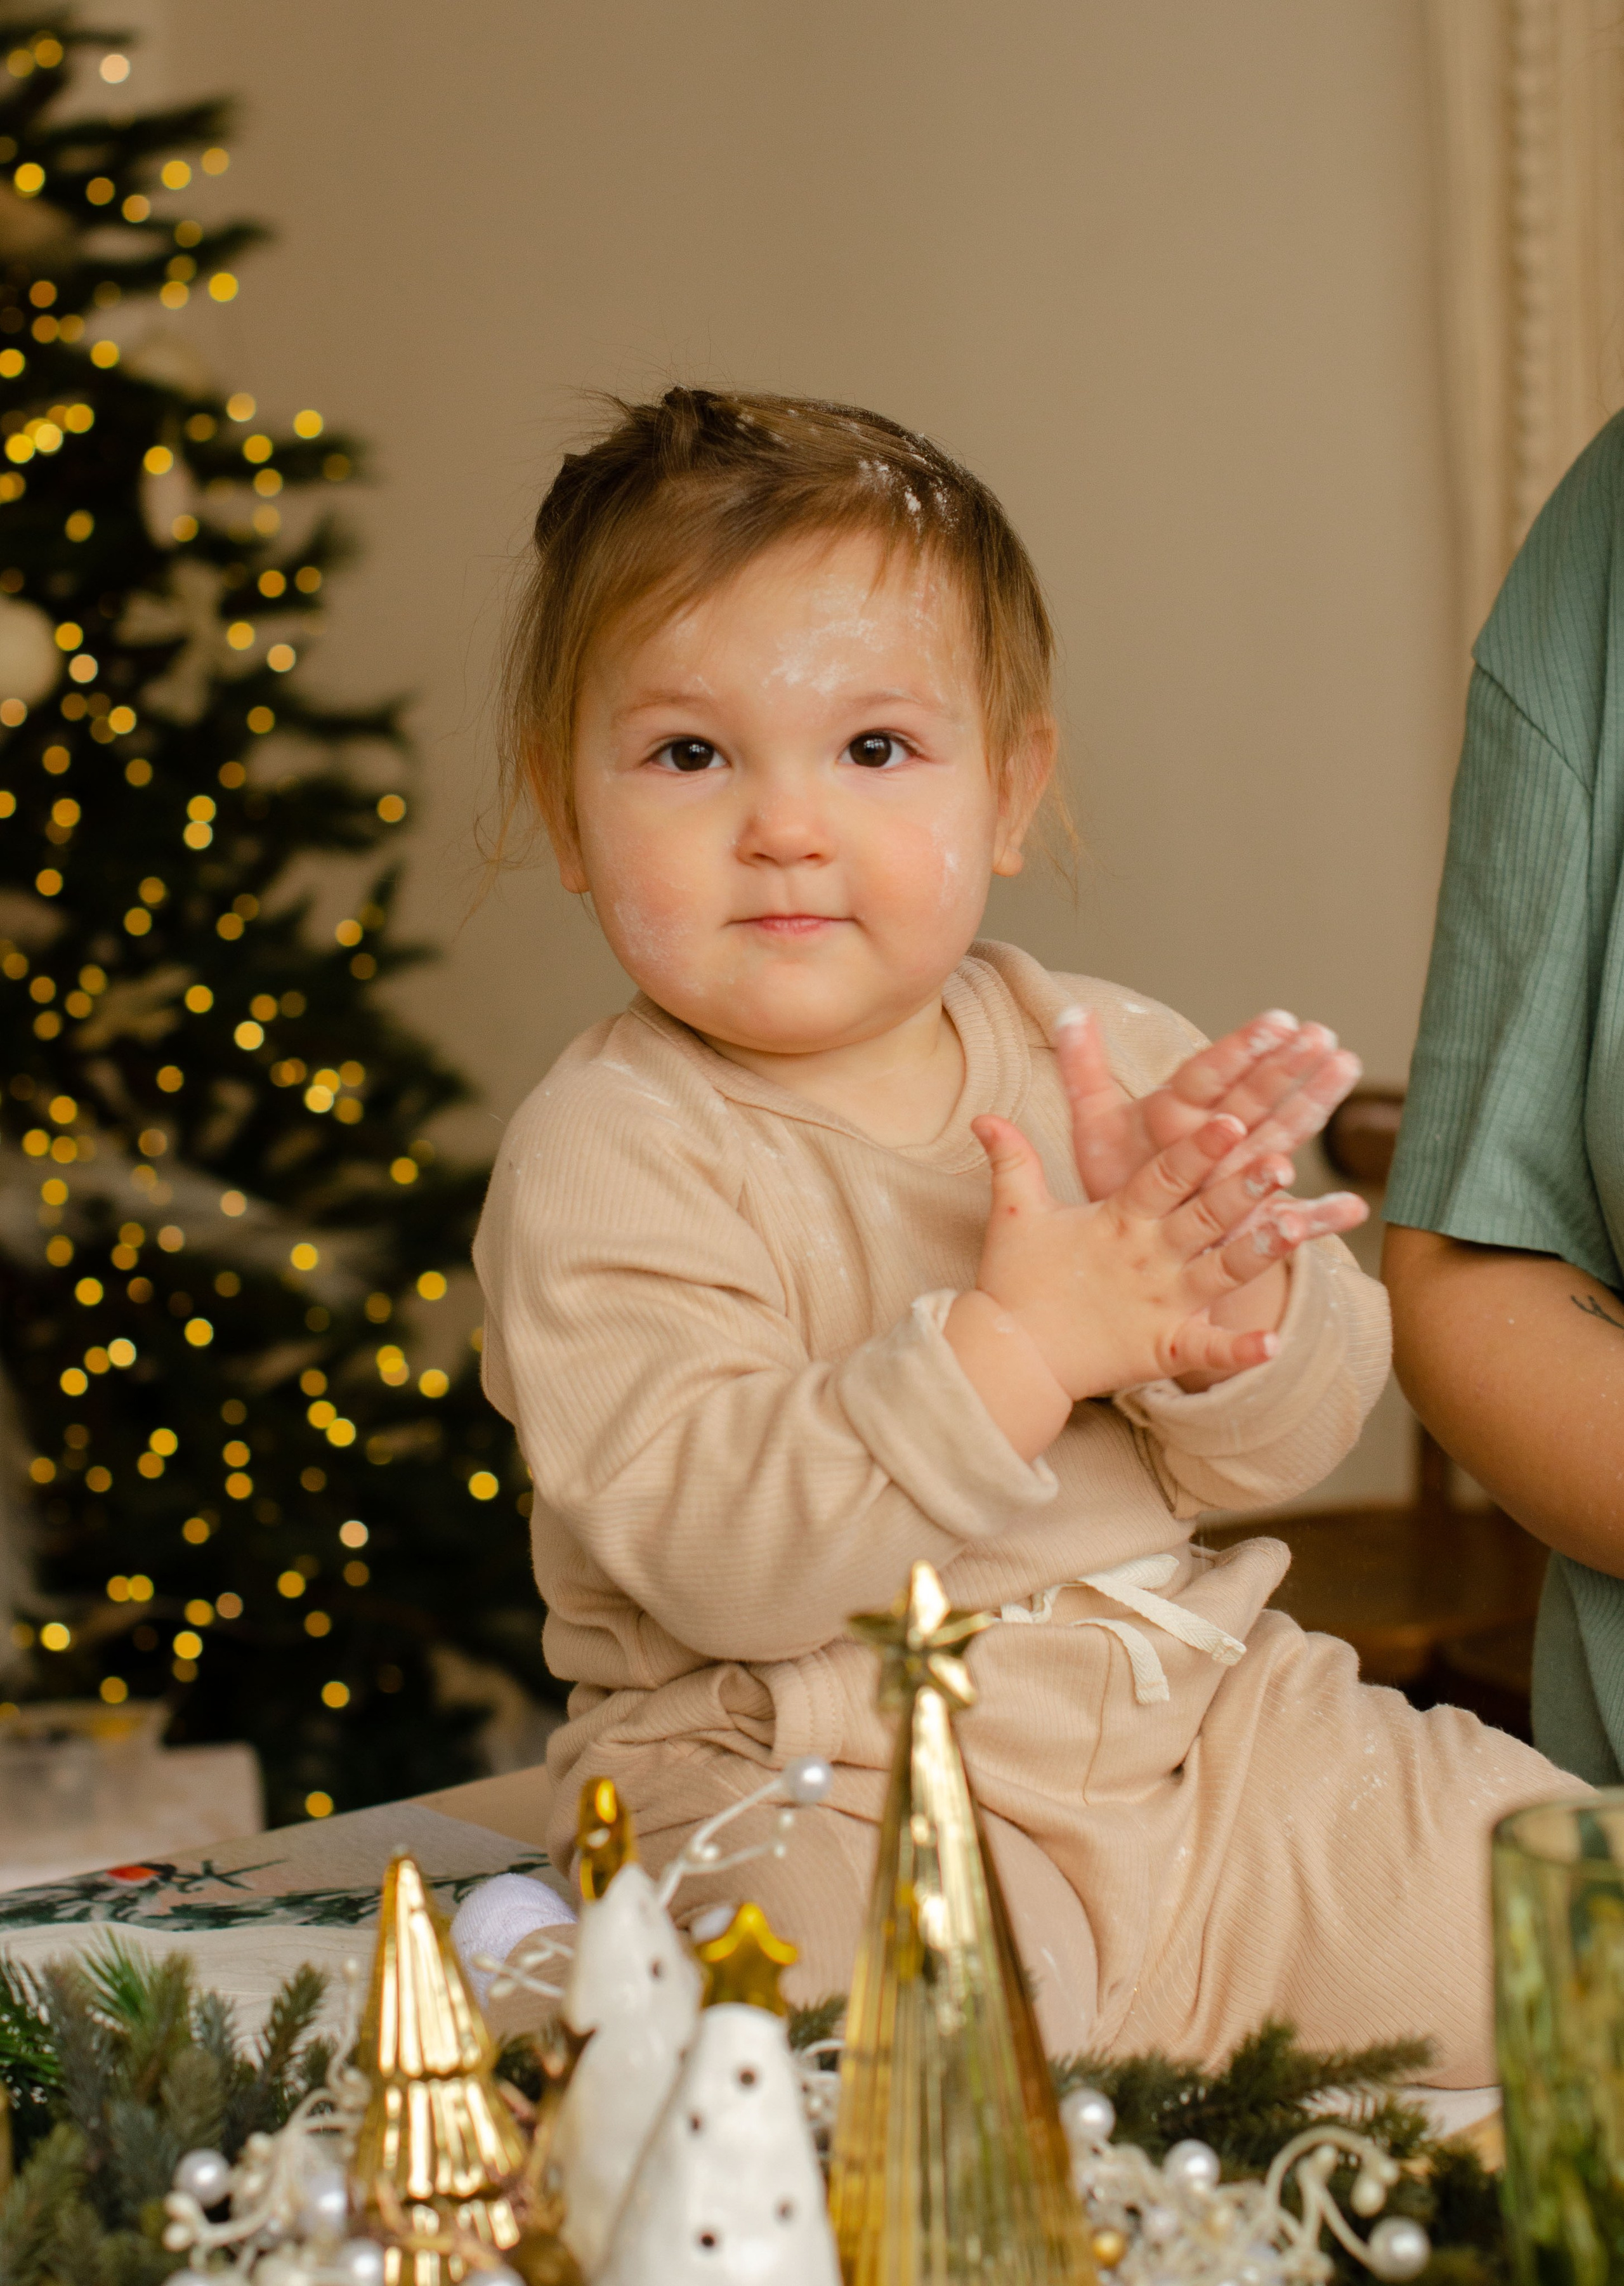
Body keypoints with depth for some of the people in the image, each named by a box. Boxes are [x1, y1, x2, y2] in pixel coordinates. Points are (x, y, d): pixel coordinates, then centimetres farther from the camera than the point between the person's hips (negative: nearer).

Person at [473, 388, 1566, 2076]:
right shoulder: (608, 1159, -10)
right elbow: (714, 1547, -21)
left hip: (1197, 1723, 6)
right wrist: (1025, 1345, -27)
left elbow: (1298, 1432, 2)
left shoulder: (1111, 1056, 5)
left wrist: (1212, 1297, -21)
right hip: (802, 1793, -5)